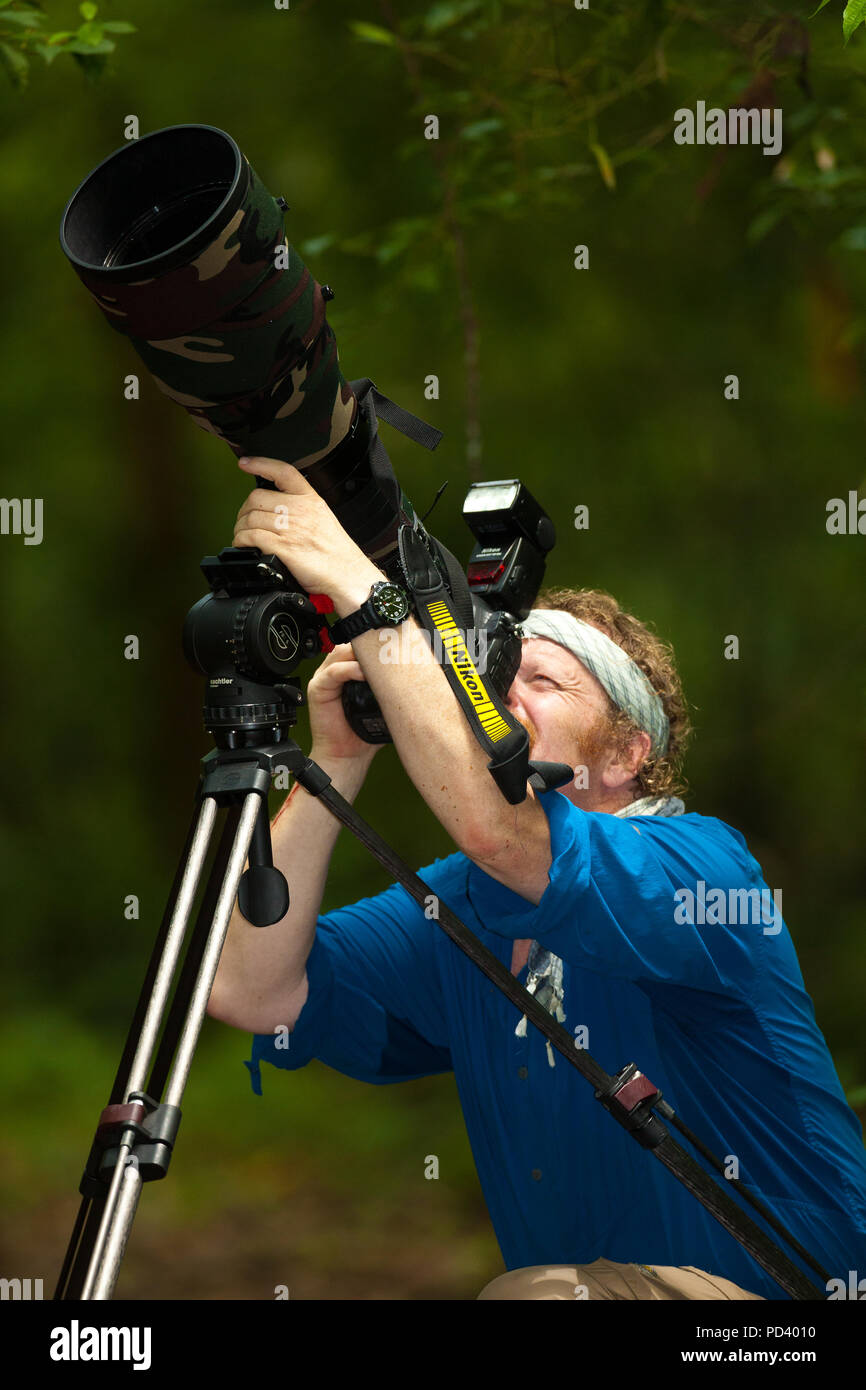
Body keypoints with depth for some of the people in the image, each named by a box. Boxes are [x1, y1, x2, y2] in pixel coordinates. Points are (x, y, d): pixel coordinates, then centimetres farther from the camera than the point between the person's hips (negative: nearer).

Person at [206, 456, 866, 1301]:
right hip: (589, 1286, 7)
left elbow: (494, 828, -32)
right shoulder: (454, 910, 8)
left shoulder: (698, 863, -13)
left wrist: (357, 585, -30)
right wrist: (338, 757, -10)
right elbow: (251, 992, -5)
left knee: (537, 1294, -30)